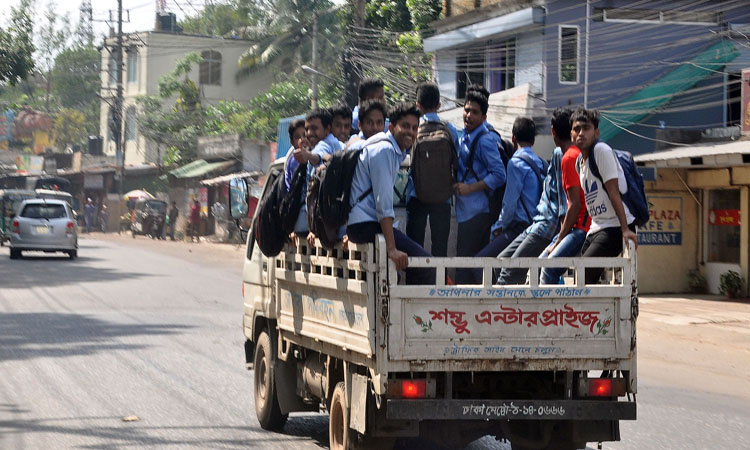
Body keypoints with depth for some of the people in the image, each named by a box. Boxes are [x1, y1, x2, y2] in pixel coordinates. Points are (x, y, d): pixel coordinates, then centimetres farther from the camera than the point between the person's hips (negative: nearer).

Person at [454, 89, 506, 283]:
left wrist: (470, 188, -17)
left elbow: (499, 175, -18)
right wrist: (458, 186, 10)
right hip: (466, 210, 9)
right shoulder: (463, 138, 14)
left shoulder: (484, 140, -13)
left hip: (477, 211, -9)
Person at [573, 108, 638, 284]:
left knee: (584, 273, -21)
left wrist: (625, 229, -22)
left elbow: (614, 193, -17)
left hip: (615, 228, -9)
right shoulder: (579, 162, 14)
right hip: (595, 229, 9)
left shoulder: (602, 150, -11)